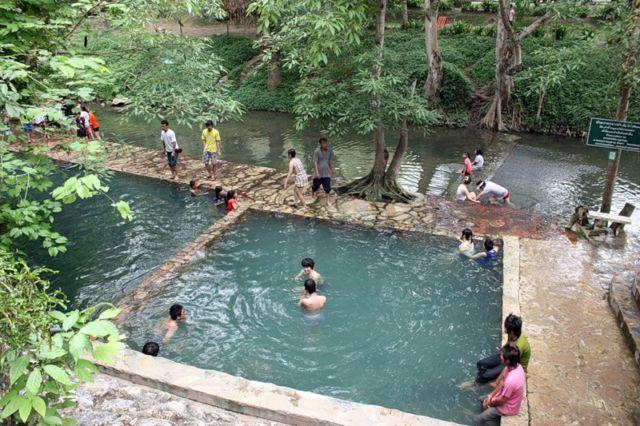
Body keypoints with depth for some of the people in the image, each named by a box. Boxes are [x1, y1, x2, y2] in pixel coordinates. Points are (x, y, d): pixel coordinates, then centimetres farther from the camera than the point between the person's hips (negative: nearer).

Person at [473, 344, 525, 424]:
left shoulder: (511, 381, -42)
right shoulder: (515, 365, -17)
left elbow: (502, 400, -26)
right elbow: (502, 382, -1)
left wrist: (490, 403, -7)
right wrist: (491, 395, -3)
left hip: (507, 407, -8)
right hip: (506, 396, 8)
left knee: (477, 420, -2)